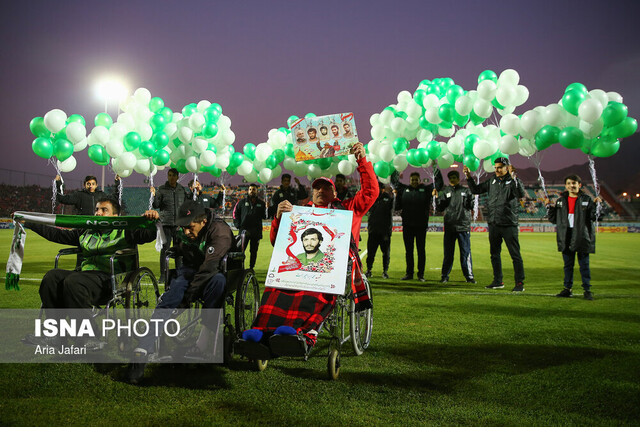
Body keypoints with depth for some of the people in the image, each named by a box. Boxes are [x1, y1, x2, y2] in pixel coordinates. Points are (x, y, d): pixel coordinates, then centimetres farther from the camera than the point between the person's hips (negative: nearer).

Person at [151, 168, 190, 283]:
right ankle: (163, 275, 2)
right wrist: (154, 195, -15)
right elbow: (156, 205, 1)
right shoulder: (161, 189, 2)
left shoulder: (182, 190, 10)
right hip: (166, 223, -2)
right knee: (165, 248, -4)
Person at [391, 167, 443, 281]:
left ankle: (421, 274, 9)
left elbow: (439, 183, 4)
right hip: (407, 225, 2)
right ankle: (409, 273, 16)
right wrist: (395, 169, 18)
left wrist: (435, 168, 2)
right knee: (408, 250, 8)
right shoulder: (404, 189, 10)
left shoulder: (426, 189, 5)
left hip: (421, 225, -2)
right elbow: (394, 182, 22)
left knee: (421, 250, 2)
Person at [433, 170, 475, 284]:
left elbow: (471, 206, 3)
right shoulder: (445, 191, 11)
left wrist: (469, 199, -15)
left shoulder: (465, 191, 7)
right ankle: (444, 276, 12)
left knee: (466, 252, 0)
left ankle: (469, 276, 7)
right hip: (449, 226, 1)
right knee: (448, 253, 5)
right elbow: (441, 208, 8)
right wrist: (437, 197, -5)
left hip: (464, 226, -1)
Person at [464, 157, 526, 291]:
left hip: (509, 225, -6)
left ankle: (520, 283, 0)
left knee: (515, 254, -4)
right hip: (493, 224, 6)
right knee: (494, 254, 13)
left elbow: (521, 194, -23)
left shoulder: (513, 181, -4)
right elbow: (476, 190, 19)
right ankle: (498, 281, 24)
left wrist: (513, 177, -31)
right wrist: (469, 177, 7)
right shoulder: (492, 181, 12)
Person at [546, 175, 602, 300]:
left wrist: (597, 205, -18)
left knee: (584, 265, 1)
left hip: (582, 237, -3)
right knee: (568, 265, 9)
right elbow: (554, 220, 13)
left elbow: (594, 217, -5)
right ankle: (567, 289, 17)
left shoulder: (586, 200, 2)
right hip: (566, 238, 3)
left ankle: (587, 290, 8)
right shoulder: (560, 201, 12)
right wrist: (550, 207, 0)